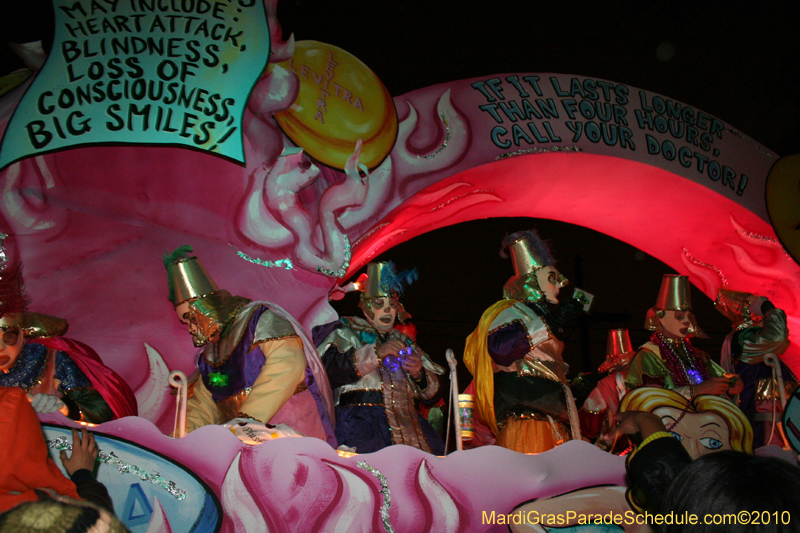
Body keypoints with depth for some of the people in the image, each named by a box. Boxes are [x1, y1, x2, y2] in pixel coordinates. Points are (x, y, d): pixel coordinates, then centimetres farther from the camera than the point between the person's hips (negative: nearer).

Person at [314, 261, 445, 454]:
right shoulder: (346, 333, 13)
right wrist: (375, 353, -12)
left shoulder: (404, 341, 26)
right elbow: (330, 371, -9)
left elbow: (430, 390, 23)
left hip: (405, 415, 5)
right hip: (360, 415, -5)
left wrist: (419, 374, 0)